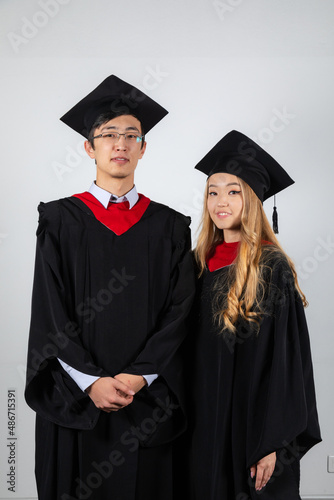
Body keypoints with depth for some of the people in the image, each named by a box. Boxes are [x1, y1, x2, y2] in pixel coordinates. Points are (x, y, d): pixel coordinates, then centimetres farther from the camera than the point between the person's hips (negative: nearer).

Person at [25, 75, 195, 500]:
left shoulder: (169, 227, 5)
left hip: (146, 403, 1)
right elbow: (49, 311, -4)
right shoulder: (61, 219, 2)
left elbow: (178, 312, -1)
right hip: (76, 398, -1)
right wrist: (91, 382, -13)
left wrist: (137, 378, -12)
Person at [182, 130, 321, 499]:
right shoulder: (201, 262, 4)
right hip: (205, 424, 6)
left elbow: (286, 360, -15)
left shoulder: (272, 268, -13)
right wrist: (188, 423, 10)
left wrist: (273, 444, -17)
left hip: (252, 424, -5)